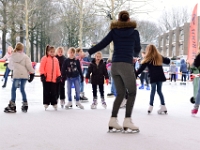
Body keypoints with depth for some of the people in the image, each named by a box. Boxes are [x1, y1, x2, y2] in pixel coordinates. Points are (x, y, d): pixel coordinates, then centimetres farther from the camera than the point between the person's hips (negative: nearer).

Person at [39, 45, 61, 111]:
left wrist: (59, 76, 12)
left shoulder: (55, 59, 13)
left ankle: (54, 103, 16)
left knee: (54, 92, 8)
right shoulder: (44, 58, -3)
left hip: (54, 79, 4)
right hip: (46, 79, -4)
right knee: (46, 92, 3)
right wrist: (42, 75, -13)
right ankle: (46, 103, 10)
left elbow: (57, 69, 17)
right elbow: (41, 67, -7)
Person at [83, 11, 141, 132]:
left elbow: (102, 44, 4)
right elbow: (137, 50, 15)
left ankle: (113, 120, 7)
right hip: (126, 65, -4)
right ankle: (127, 121, -6)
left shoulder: (114, 31, 9)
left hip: (115, 65, 4)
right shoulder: (134, 32, 5)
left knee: (120, 93, 14)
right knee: (132, 93, 4)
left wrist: (88, 53, 10)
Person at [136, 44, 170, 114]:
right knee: (159, 91, 12)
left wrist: (135, 74, -3)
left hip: (153, 77, -4)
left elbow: (141, 68, -7)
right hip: (160, 76, 4)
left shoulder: (148, 59, -3)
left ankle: (151, 106, 2)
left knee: (153, 91, 5)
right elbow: (168, 61, 21)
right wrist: (165, 58, 41)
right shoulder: (159, 57, 10)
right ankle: (163, 106, 9)